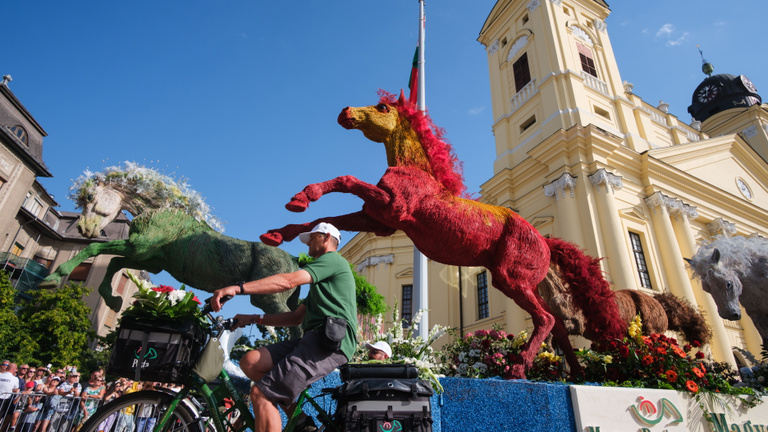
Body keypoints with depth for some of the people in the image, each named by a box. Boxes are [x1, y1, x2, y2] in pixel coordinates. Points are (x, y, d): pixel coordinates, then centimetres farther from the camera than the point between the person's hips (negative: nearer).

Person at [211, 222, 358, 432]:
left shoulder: (333, 259, 0)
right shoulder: (320, 281, 31)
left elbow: (288, 281, -14)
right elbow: (296, 317, 25)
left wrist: (237, 288, -18)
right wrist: (255, 319, 18)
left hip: (331, 341, -9)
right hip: (316, 338, 9)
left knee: (261, 394, -15)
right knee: (250, 361, -4)